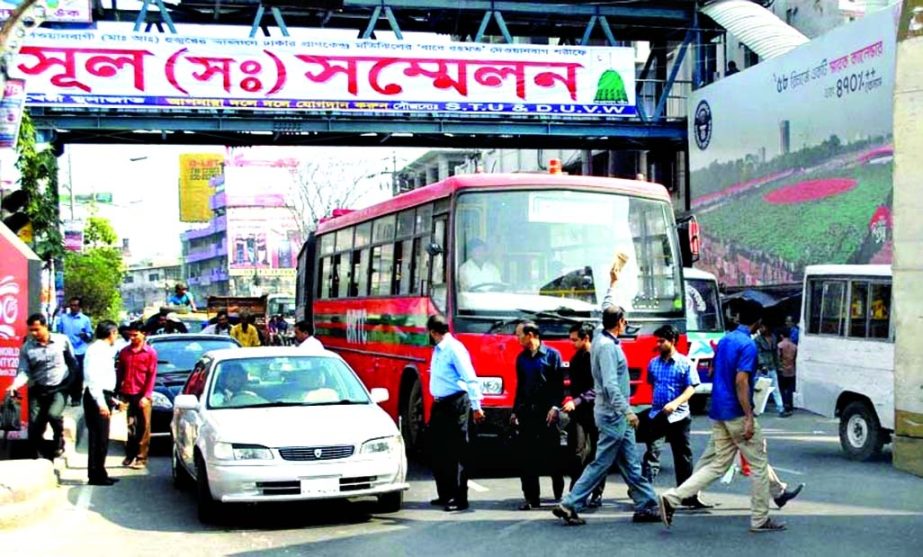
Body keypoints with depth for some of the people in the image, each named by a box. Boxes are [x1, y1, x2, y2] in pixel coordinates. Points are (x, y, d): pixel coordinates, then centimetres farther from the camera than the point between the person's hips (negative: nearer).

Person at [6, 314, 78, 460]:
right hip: (38, 390, 2)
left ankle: (59, 438, 3)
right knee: (34, 429, 1)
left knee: (53, 414, -27)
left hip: (60, 388, -2)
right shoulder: (26, 348, -5)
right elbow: (24, 371, -8)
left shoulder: (62, 340, -6)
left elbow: (73, 363, 5)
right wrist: (15, 385, -26)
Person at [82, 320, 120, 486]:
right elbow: (93, 378, -21)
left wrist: (111, 399, 22)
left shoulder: (104, 350, 18)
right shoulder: (96, 350, -12)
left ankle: (98, 474, 19)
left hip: (102, 397, 10)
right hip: (97, 397, -10)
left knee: (100, 438, 13)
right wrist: (101, 402, -25)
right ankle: (97, 475, -5)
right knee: (99, 438, -8)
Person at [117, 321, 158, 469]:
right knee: (128, 427, 7)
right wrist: (119, 393, 6)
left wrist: (146, 396, -10)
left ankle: (141, 458, 4)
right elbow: (120, 373, 13)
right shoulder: (124, 352, 10)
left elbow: (152, 376, -4)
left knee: (143, 428, 0)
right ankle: (129, 455, 17)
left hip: (142, 395, -3)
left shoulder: (150, 352, -1)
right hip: (126, 395, 3)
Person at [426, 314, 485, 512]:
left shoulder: (454, 349, -15)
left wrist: (476, 407, -21)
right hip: (440, 405, 10)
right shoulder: (438, 349, 13)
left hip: (455, 404, -10)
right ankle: (445, 494, 25)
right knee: (439, 451, 14)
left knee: (457, 453, -5)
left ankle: (460, 499, 0)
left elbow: (470, 379, -18)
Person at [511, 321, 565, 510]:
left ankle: (559, 494, 15)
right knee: (526, 458, 0)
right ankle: (531, 498, 5)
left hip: (546, 412, -4)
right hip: (526, 412, 4)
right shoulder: (521, 358, 14)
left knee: (553, 454, 2)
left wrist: (555, 407, -15)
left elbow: (559, 384, -5)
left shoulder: (552, 355, -1)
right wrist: (515, 411, 15)